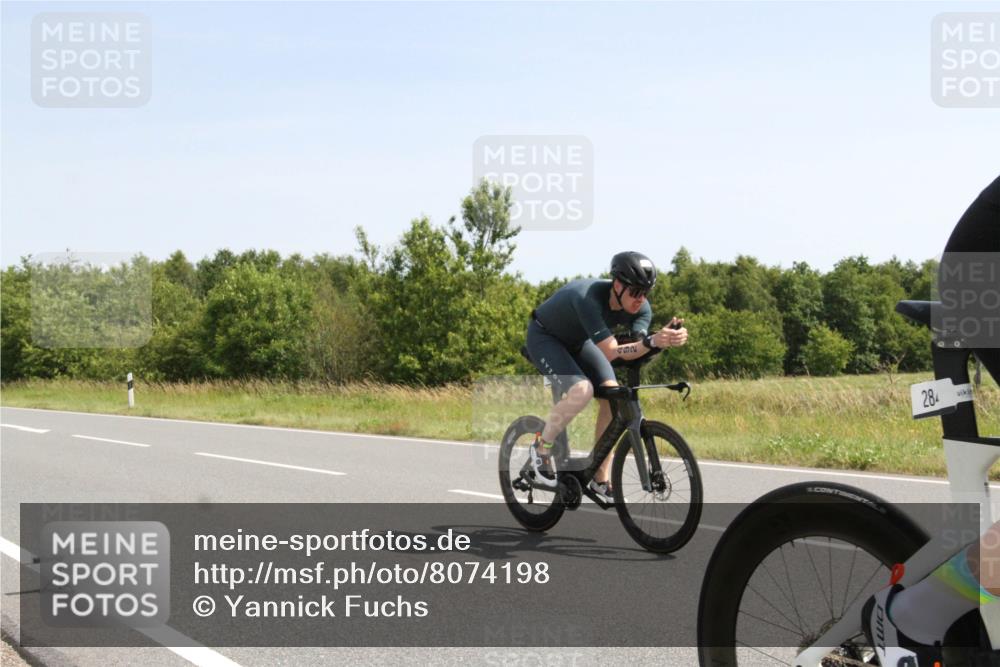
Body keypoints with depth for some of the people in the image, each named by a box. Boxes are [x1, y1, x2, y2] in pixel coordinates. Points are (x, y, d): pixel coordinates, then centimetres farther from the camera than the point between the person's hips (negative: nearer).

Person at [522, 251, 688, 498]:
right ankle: (542, 446, -6)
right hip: (545, 337, -6)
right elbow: (611, 352, -45)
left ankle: (600, 481, -2)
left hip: (577, 341, 7)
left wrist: (667, 337, -54)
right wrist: (652, 341, -60)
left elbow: (637, 349, -34)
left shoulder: (641, 308, -20)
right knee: (582, 390, -31)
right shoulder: (588, 298, -40)